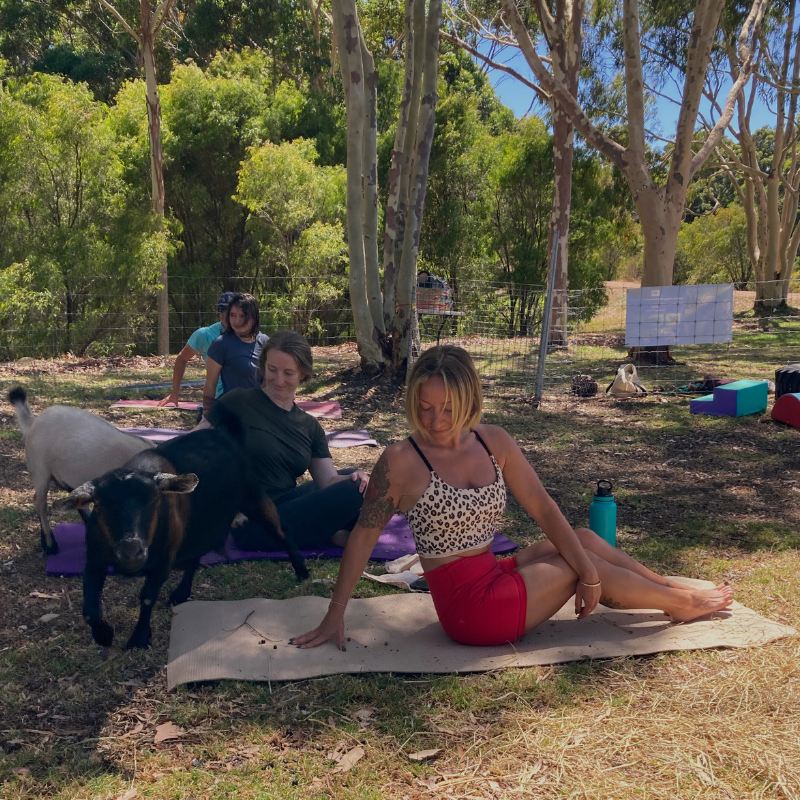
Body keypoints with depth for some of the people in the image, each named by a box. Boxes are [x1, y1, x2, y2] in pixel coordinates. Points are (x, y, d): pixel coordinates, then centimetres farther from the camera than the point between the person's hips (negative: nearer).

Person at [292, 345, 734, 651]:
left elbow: (542, 507, -1)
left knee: (583, 540, 5)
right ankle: (684, 603, 22)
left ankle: (674, 589, 26)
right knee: (582, 564, 0)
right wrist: (334, 617, -12)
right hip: (469, 607, -6)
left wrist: (588, 573, -7)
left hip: (494, 578, 6)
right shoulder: (402, 461, -18)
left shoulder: (493, 441, -2)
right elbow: (363, 535, -13)